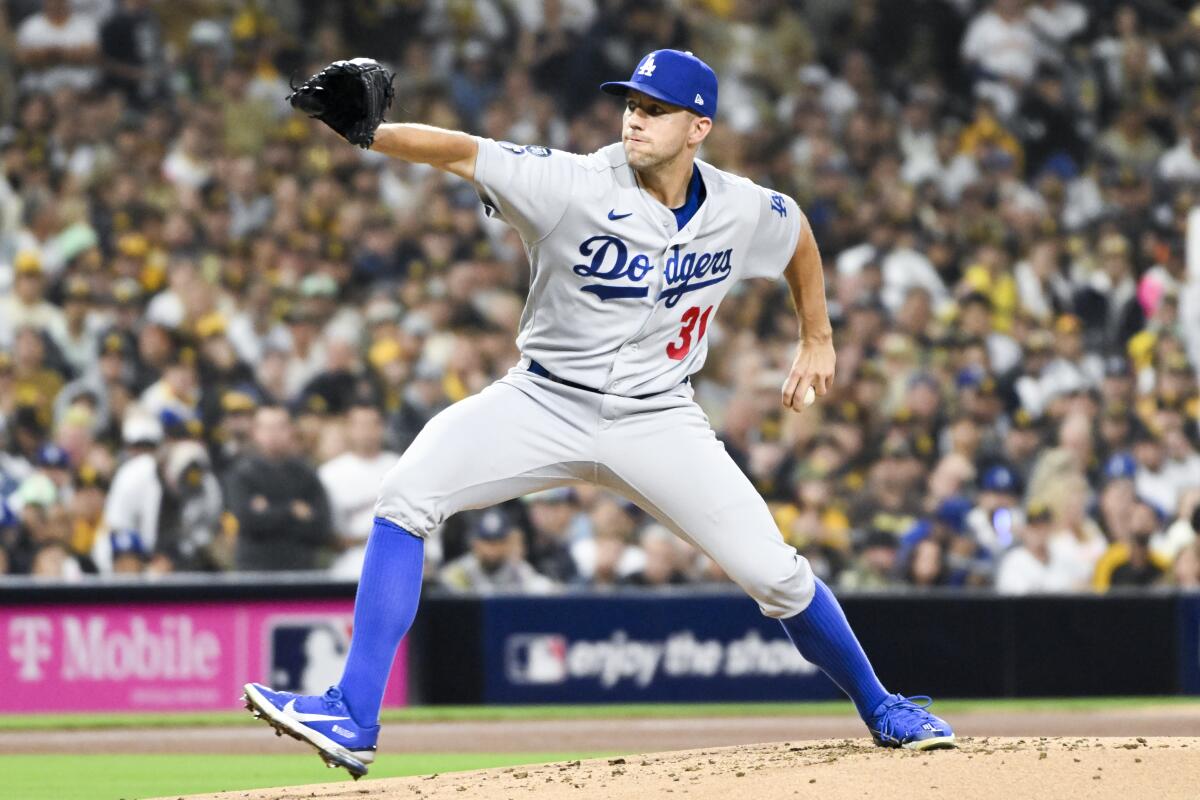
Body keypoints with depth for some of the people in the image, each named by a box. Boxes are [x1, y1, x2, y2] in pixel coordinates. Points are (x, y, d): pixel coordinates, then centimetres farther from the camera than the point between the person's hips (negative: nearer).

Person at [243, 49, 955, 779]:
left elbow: (799, 233, 17)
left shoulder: (744, 212, -6)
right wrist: (361, 130, -44)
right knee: (409, 494, -22)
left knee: (775, 574, -6)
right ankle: (354, 721, -21)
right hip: (544, 404, -1)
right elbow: (460, 151, -29)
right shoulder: (576, 186, -17)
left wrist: (817, 339, 21)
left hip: (656, 421, 1)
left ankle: (877, 707, 23)